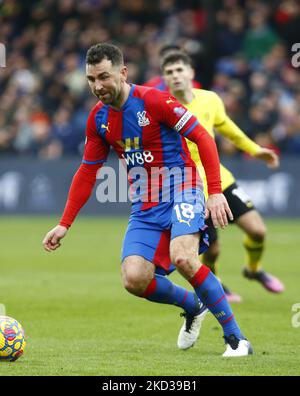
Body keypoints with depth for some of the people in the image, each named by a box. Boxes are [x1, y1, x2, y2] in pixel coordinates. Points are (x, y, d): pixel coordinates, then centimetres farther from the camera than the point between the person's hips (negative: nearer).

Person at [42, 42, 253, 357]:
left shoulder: (153, 100, -14)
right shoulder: (98, 118, 5)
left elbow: (203, 138, -14)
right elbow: (87, 172, 14)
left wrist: (215, 192, -22)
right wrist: (64, 224, 10)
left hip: (181, 191, -6)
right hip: (145, 206, 6)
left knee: (182, 257, -31)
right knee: (134, 280, -13)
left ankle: (235, 338, -19)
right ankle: (192, 306, 19)